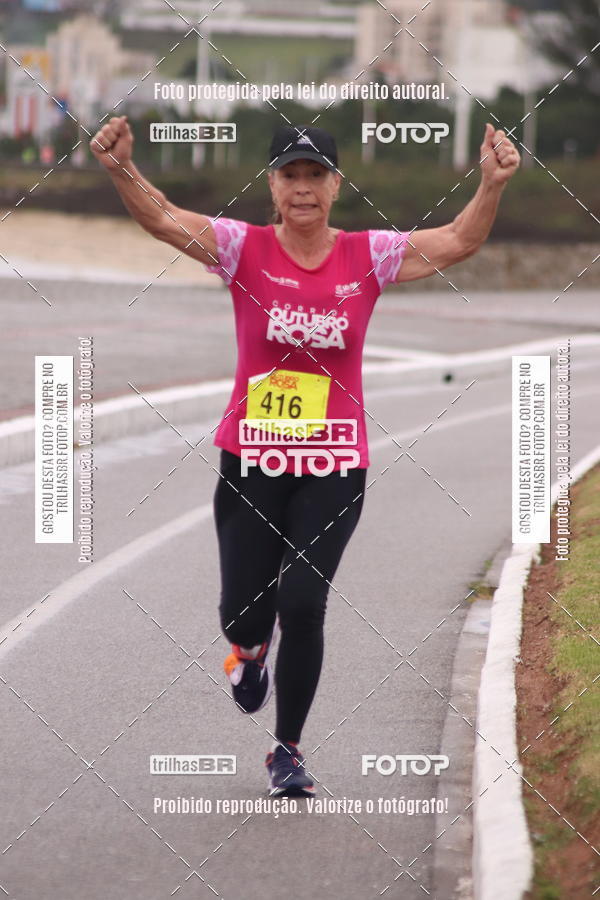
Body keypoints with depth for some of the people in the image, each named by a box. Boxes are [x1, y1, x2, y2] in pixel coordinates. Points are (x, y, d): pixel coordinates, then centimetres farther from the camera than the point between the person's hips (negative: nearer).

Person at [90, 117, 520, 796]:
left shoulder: (367, 256, -1)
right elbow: (161, 218, -16)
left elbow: (456, 242, -9)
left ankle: (287, 750, 7)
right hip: (250, 459, 0)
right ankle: (250, 650, 41)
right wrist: (121, 170, -34)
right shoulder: (245, 249, -4)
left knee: (302, 604, -12)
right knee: (243, 611, -1)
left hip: (334, 468, 0)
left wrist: (492, 187, -26)